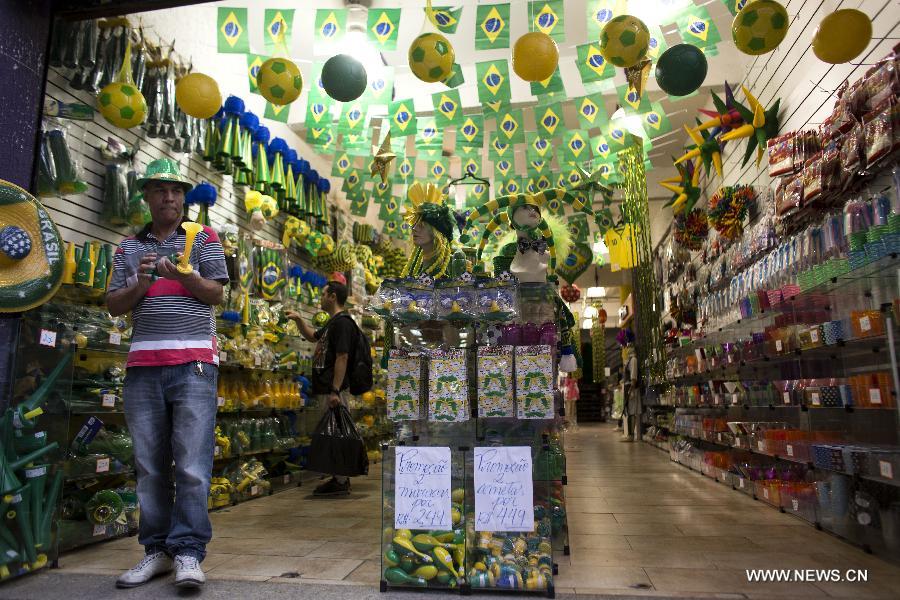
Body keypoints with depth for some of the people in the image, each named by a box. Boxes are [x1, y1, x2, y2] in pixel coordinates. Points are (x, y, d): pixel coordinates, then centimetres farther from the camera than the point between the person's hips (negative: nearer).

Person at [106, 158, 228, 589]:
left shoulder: (203, 238, 9)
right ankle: (157, 549, 17)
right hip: (142, 364, 4)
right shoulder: (129, 247, 18)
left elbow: (216, 293, 1)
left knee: (192, 463, -6)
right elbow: (114, 306, 13)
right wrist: (140, 285, -6)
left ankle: (188, 552, 1)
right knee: (149, 464, 6)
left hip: (193, 362, -3)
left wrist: (180, 274, -15)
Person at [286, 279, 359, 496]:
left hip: (336, 388, -10)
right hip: (330, 386, 10)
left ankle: (341, 482, 0)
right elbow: (313, 336, 38)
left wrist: (335, 391, -25)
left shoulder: (342, 322, -13)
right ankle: (338, 478, 20)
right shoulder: (333, 323, 19)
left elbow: (342, 357, -21)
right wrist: (298, 320, 24)